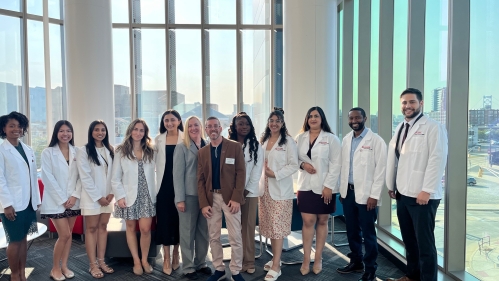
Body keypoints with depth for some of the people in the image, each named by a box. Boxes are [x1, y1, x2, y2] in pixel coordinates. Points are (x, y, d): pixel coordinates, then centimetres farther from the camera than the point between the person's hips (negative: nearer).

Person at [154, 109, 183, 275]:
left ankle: (176, 254, 24)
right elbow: (152, 160, 8)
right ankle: (166, 258, 11)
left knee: (178, 219, 7)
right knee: (164, 219, 2)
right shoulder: (158, 139, 7)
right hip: (163, 184, 1)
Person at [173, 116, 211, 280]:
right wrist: (180, 198, -12)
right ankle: (188, 267, 16)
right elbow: (178, 174, -7)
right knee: (188, 232, 5)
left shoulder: (207, 147, 9)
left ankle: (201, 263, 25)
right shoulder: (182, 148, -2)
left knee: (203, 232, 11)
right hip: (189, 195, -4)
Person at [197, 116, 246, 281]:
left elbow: (241, 173, -5)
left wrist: (236, 198, -14)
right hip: (211, 198, 3)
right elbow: (200, 180, 7)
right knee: (213, 237, 9)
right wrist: (203, 203, -3)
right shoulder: (202, 152, 10)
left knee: (235, 237, 0)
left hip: (230, 197, -3)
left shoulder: (235, 147, 0)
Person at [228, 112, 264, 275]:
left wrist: (247, 190, -9)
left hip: (250, 192, 0)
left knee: (249, 227, 4)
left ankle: (249, 262, 13)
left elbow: (257, 170, 0)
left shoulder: (256, 146, 4)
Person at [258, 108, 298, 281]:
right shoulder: (263, 140, 10)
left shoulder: (288, 141, -6)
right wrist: (263, 174, 1)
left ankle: (276, 266, 0)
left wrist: (275, 174, -17)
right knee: (269, 225, 11)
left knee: (278, 226, -4)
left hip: (280, 189, -5)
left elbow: (294, 165, -9)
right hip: (265, 188, 5)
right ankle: (275, 258, 25)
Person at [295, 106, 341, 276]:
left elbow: (336, 164, -6)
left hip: (324, 187, -2)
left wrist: (329, 186, -12)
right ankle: (306, 260, 7)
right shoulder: (300, 138, 8)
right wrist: (302, 164, -10)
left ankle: (318, 259, 18)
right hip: (306, 186, 2)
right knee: (308, 221, -1)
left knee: (322, 222, 8)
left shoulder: (331, 139, -3)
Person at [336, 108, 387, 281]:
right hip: (348, 192, 6)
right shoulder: (346, 140, 10)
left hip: (366, 195, -5)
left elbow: (381, 169, -10)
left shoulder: (376, 140, -8)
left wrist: (374, 195, -14)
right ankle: (356, 262, 32)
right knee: (352, 230, 15)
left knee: (368, 233, 4)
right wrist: (342, 190, 10)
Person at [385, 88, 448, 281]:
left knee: (425, 242, 1)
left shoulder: (433, 128, -7)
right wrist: (391, 185, 11)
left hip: (422, 195, -7)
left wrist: (426, 190, -19)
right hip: (402, 193, 7)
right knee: (409, 240, 16)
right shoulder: (400, 129, 15)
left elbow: (437, 160, -15)